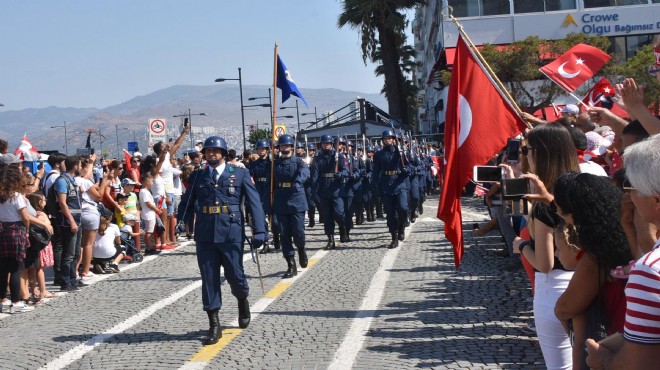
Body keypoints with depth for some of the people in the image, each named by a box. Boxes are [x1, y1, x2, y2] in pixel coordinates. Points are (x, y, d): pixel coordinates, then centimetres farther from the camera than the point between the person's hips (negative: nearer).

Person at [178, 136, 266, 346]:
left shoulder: (240, 174, 5)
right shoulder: (197, 177, 12)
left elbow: (254, 203, -1)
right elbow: (187, 202, 13)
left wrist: (259, 231, -10)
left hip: (231, 233, -2)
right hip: (205, 234, 2)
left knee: (234, 275, 1)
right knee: (209, 278, 2)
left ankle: (242, 301, 35)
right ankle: (214, 326, 8)